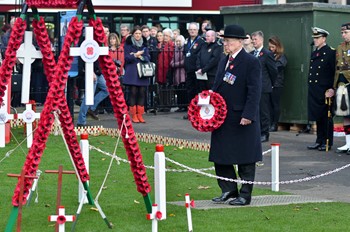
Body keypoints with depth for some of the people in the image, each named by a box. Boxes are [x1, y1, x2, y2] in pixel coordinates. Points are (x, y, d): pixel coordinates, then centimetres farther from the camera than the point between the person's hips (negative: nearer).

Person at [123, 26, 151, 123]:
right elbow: (126, 58, -5)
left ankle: (140, 115, 6)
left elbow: (148, 58, 7)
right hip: (132, 73, -4)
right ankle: (134, 115, -1)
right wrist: (135, 55, -20)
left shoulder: (144, 45, 13)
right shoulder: (128, 44, 2)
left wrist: (141, 57, -10)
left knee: (142, 93, 0)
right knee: (133, 93, -5)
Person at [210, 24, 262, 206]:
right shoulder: (224, 61, 14)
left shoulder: (251, 63, -10)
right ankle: (228, 190, 22)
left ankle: (245, 195, 10)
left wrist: (248, 115, -20)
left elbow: (254, 91, -14)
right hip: (222, 117, 8)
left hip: (242, 119, -8)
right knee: (220, 155, 10)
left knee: (245, 159, 2)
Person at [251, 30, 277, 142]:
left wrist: (271, 84, 4)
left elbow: (273, 71, -4)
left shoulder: (267, 54, -7)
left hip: (263, 88, -6)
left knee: (264, 112, -1)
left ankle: (264, 134, 5)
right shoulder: (251, 54, 11)